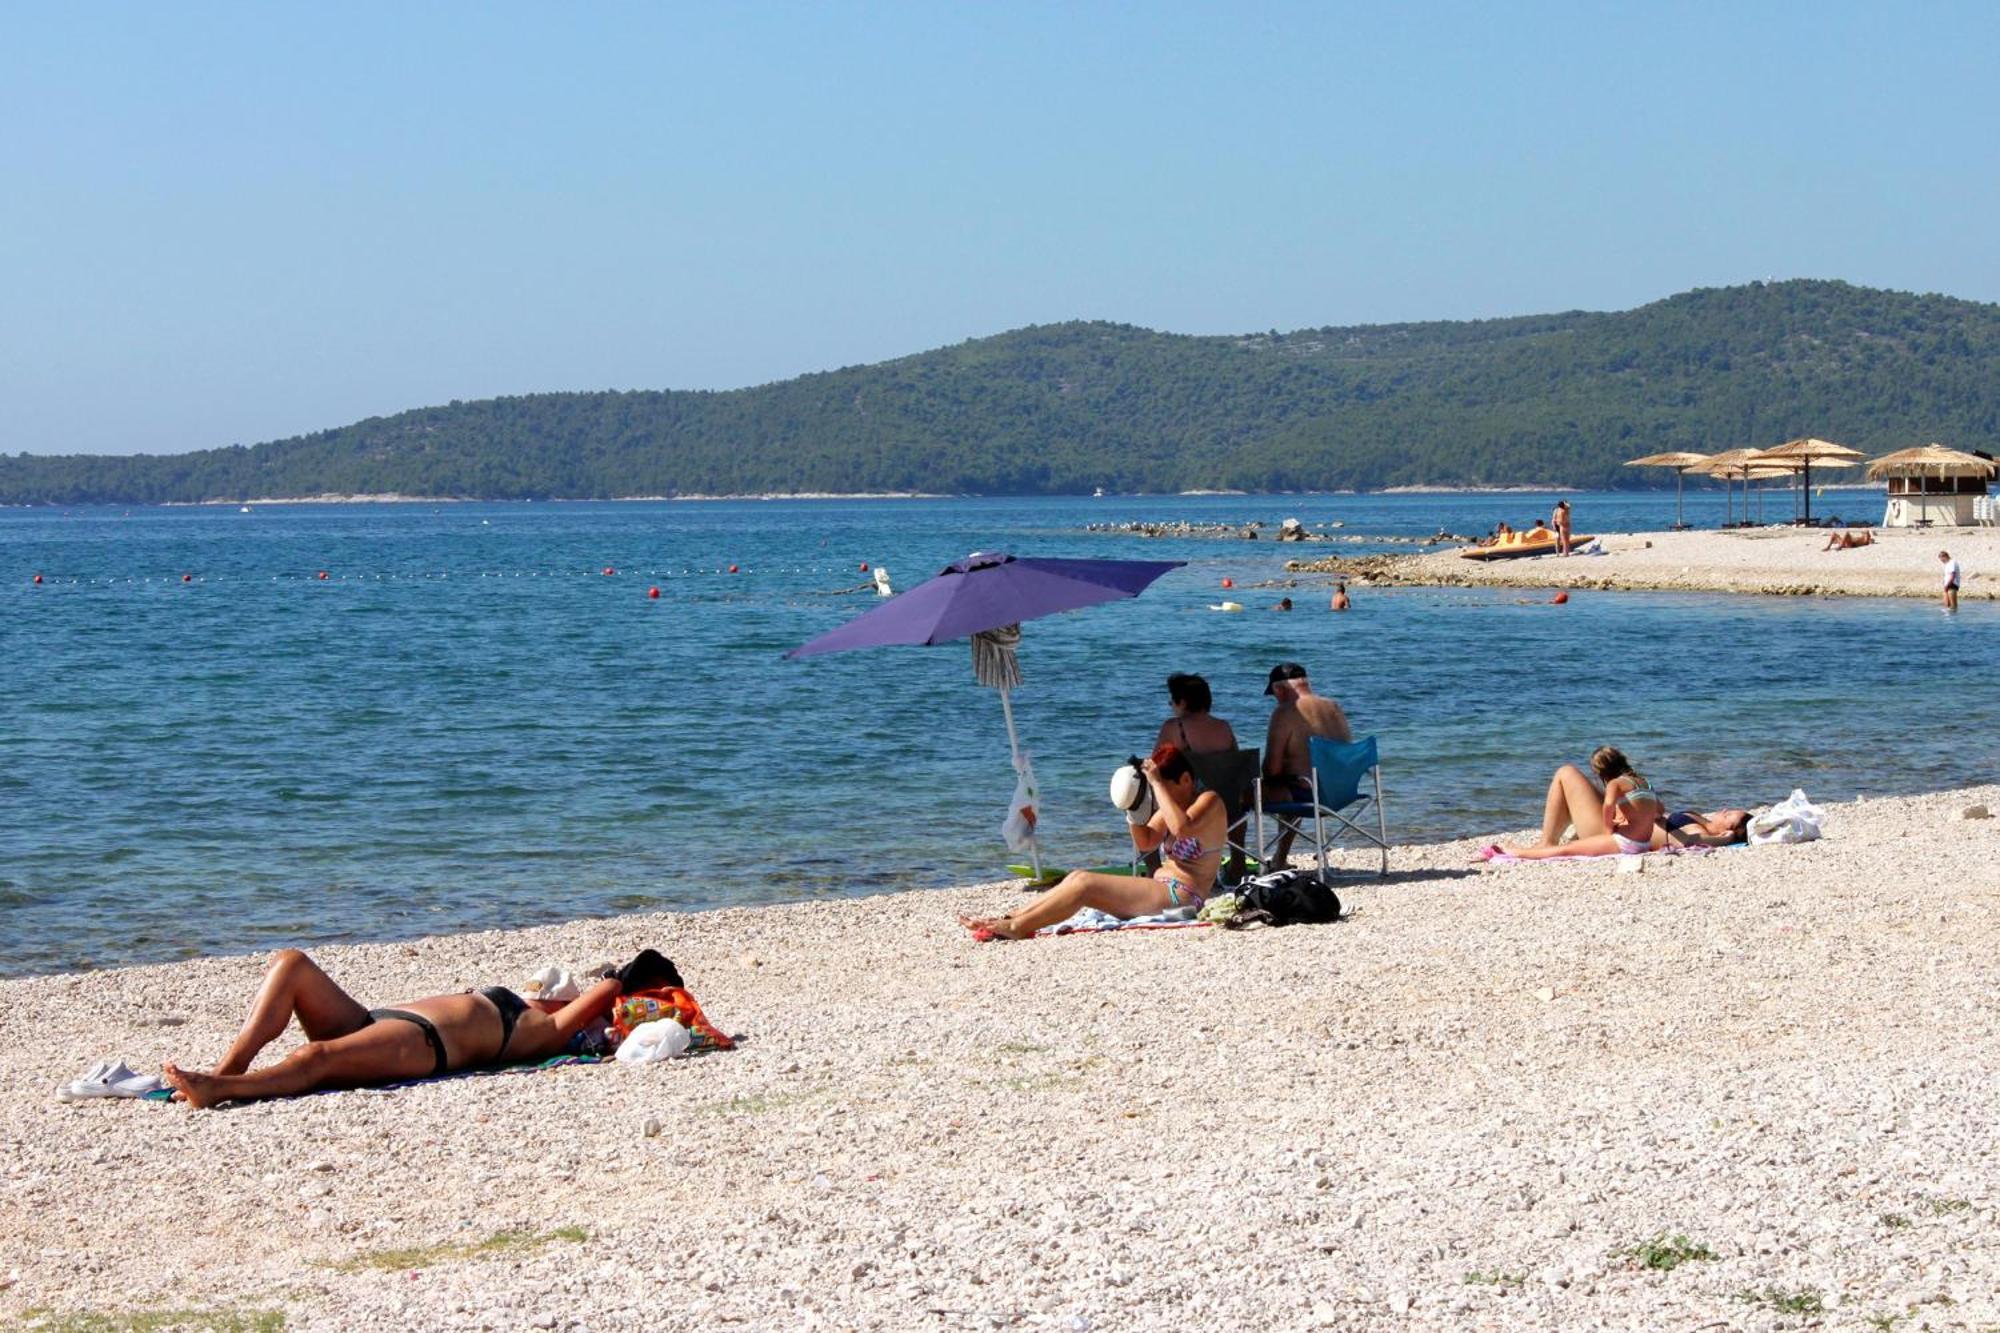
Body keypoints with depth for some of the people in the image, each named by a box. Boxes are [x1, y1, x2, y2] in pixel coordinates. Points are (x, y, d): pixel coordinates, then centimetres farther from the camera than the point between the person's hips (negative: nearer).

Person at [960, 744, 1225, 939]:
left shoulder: (1209, 801, -8)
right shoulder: (1173, 805, 19)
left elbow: (1181, 828, -29)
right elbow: (1146, 842, 14)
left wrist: (1158, 783, -24)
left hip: (1181, 896, -9)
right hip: (1159, 890, 9)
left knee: (1085, 884, -19)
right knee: (1078, 877, -4)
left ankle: (1016, 927, -20)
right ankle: (1009, 918, -11)